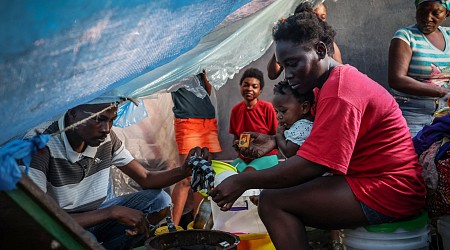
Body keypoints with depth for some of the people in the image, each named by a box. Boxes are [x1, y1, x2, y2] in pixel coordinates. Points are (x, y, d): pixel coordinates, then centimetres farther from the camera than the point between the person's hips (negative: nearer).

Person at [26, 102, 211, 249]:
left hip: (94, 215, 6)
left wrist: (185, 170, -22)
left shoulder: (107, 138, -10)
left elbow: (145, 179, -1)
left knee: (159, 201, -7)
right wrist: (112, 212, -32)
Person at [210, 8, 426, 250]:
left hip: (388, 191, -11)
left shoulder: (338, 94, -19)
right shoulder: (340, 79, 14)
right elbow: (319, 148, 12)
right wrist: (275, 141, 2)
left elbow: (311, 165, -24)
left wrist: (243, 181, -19)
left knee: (272, 201, -18)